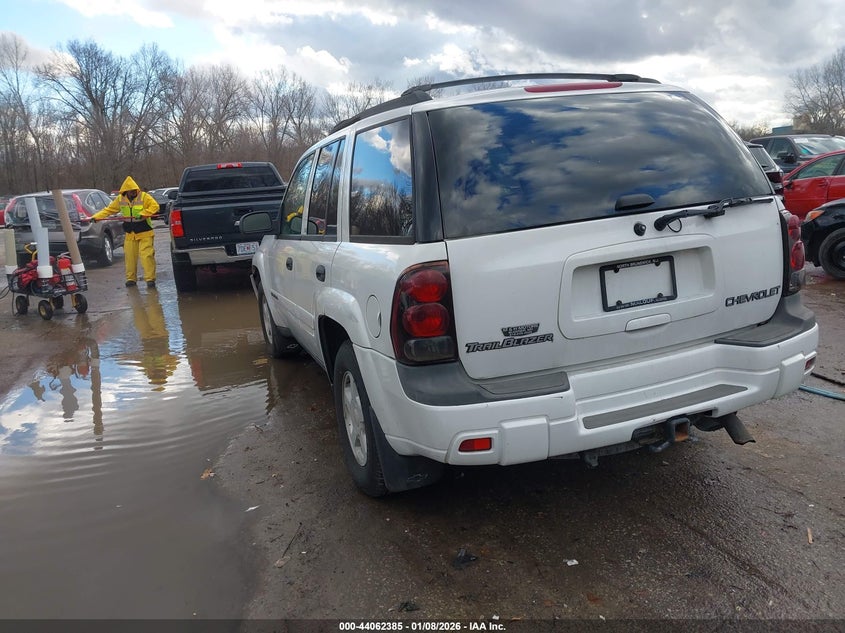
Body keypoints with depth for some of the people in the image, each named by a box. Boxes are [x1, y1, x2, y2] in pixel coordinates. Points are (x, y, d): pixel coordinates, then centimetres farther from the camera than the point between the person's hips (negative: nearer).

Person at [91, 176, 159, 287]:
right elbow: (108, 210, 13)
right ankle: (131, 279, 18)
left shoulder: (144, 196, -7)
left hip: (145, 233, -5)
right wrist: (95, 217, 6)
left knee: (147, 256, -10)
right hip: (130, 234, 5)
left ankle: (150, 279, -5)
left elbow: (155, 206, -17)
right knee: (130, 257, 7)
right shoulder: (120, 199, 7)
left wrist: (142, 214, -27)